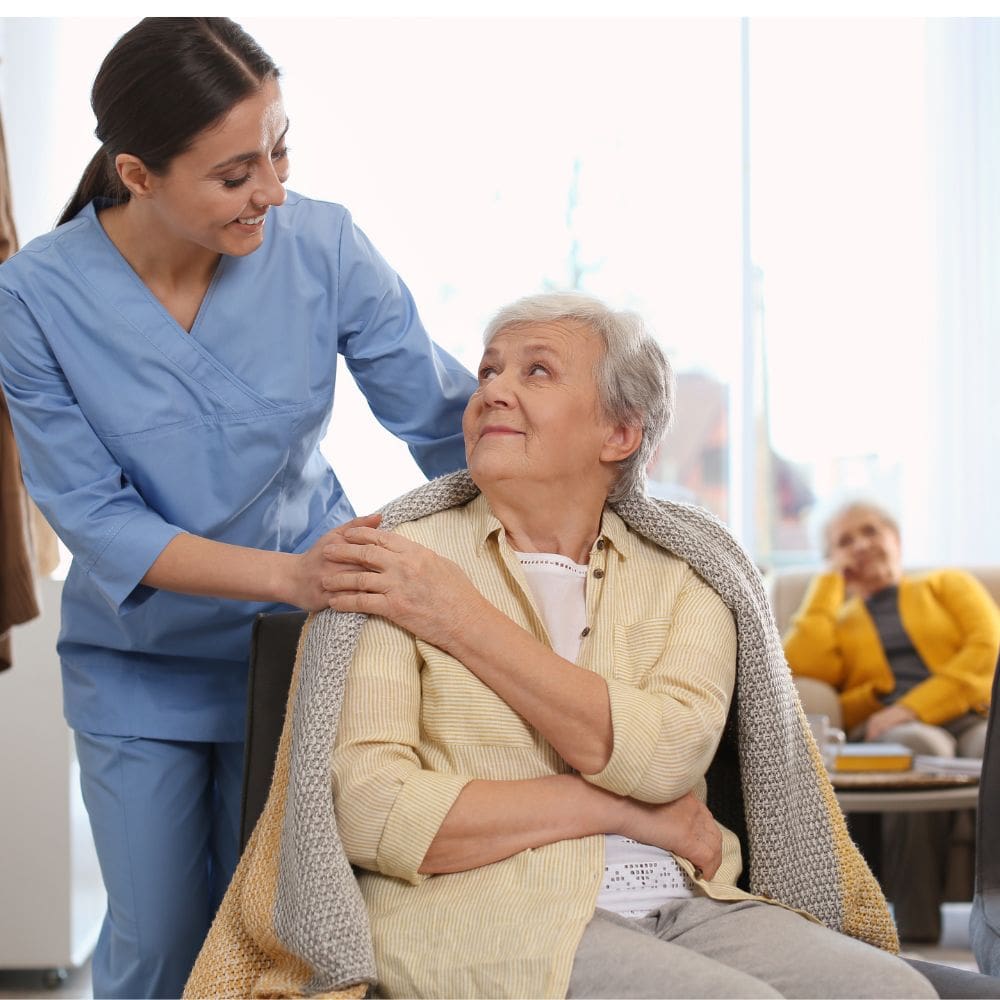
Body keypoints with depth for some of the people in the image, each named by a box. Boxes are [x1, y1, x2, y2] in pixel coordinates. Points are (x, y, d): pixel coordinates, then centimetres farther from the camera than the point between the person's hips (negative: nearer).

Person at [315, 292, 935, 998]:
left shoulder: (682, 577, 11)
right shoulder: (395, 563, 2)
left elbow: (665, 757, -9)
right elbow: (370, 812, -10)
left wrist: (463, 621, -9)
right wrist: (623, 809, -7)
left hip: (681, 909, 5)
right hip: (483, 913, -4)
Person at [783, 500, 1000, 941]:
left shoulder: (948, 584, 28)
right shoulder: (832, 617, 30)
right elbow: (803, 666, 5)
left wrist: (915, 706, -9)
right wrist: (830, 584, 19)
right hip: (882, 730, 0)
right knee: (919, 748, -41)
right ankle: (916, 926, -42)